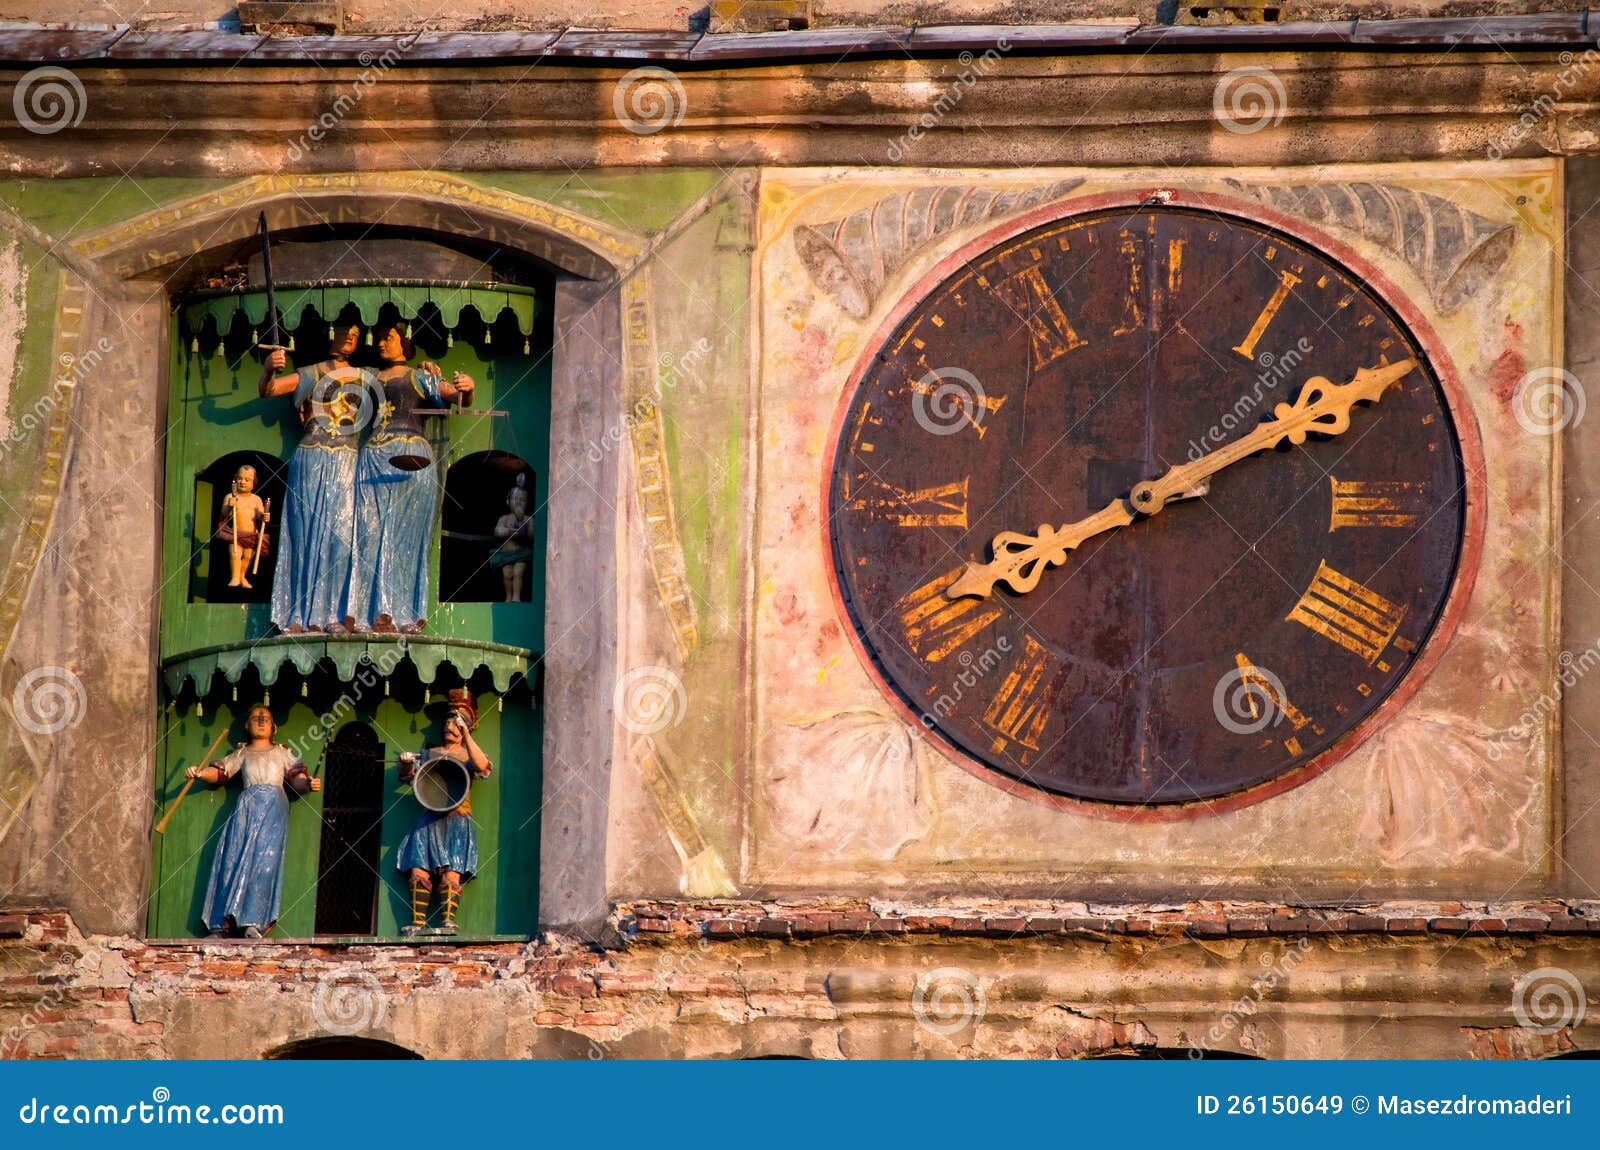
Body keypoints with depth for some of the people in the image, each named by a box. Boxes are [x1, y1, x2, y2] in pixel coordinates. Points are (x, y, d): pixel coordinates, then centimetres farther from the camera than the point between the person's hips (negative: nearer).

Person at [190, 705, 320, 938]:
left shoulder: (282, 753, 21)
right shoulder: (243, 753, 22)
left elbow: (296, 781, 12)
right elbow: (220, 772, 10)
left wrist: (308, 783, -10)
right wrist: (199, 773, -9)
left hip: (274, 808, -1)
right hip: (246, 807, 1)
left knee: (264, 861, -16)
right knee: (235, 860, -12)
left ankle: (252, 922, -23)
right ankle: (219, 924, -19)